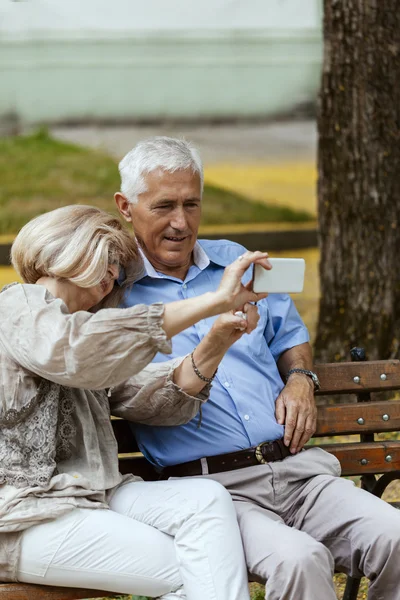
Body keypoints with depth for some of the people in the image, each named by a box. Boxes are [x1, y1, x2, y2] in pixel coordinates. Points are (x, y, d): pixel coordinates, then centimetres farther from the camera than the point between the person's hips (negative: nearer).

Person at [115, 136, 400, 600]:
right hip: (214, 489, -5)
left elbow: (288, 333, 32)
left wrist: (300, 381, 10)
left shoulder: (236, 261, 21)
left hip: (296, 470, 5)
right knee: (298, 559, -34)